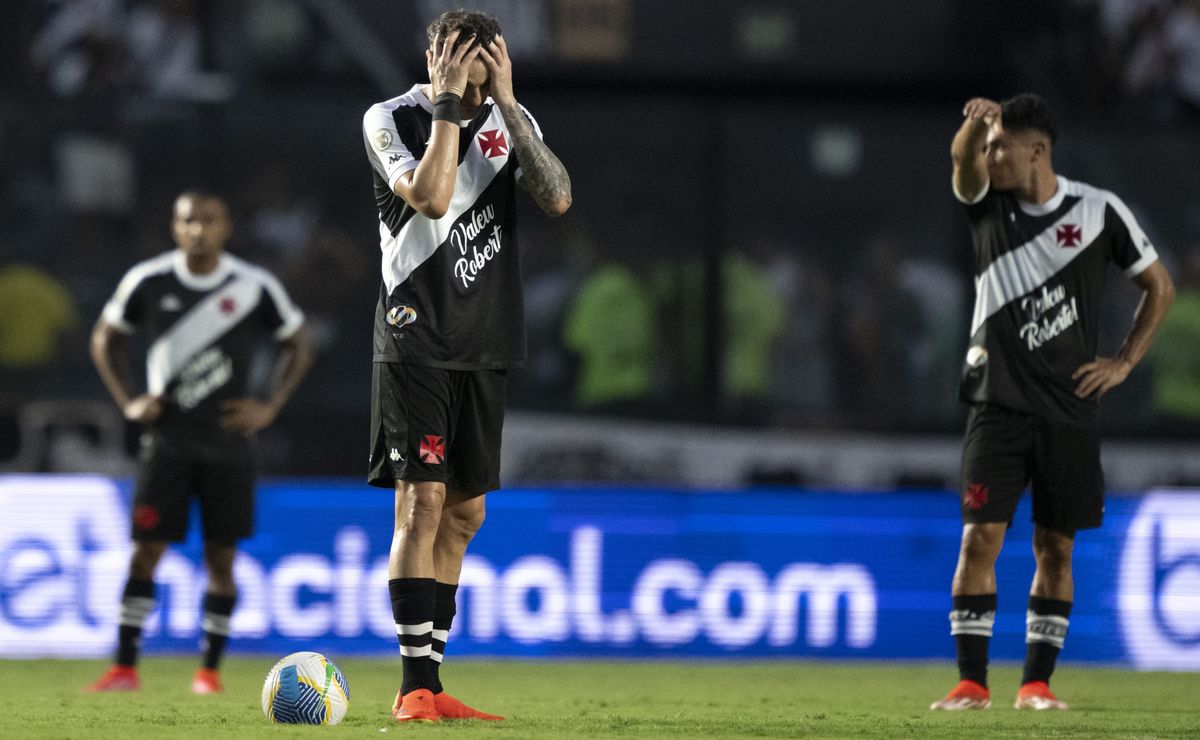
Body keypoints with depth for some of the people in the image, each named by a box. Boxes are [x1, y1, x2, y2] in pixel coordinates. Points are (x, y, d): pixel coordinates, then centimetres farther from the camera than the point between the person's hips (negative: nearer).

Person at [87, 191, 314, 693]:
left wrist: (269, 408, 0)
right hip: (167, 440, 0)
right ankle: (125, 668, -4)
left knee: (221, 557, 2)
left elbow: (299, 345, 10)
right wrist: (128, 402, 1)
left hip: (228, 442, 0)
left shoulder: (255, 287, -3)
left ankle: (210, 670, 12)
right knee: (146, 548, -7)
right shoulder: (148, 282, -2)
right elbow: (105, 339, 13)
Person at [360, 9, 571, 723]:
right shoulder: (392, 119, -7)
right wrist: (450, 100, -21)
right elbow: (431, 196, -24)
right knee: (423, 500, -14)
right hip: (416, 338, -5)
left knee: (464, 512, 8)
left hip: (486, 343, 6)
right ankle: (417, 685, -14)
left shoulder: (511, 119, 6)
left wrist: (506, 104, -16)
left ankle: (430, 685, 14)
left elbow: (558, 199, -10)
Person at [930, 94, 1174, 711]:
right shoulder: (989, 204, 3)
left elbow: (1159, 287, 9)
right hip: (999, 401, 0)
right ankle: (972, 682, -6)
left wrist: (1124, 362, 2)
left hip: (1070, 407, 0)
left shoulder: (1099, 211, 0)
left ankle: (1036, 683, 11)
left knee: (1055, 545, 3)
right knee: (980, 535, -9)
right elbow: (961, 159, -19)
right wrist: (976, 123, -41)